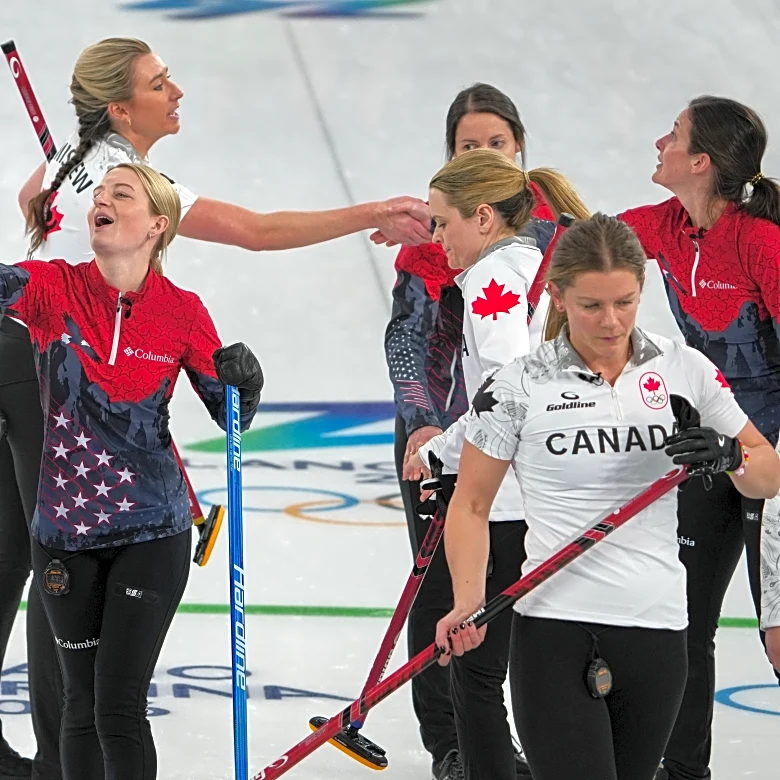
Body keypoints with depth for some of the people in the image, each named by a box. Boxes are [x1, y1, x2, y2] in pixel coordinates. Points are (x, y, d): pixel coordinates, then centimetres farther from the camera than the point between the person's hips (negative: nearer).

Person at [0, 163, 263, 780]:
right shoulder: (53, 289, -4)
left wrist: (245, 382, -16)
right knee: (82, 704, 10)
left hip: (152, 534, -2)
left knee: (120, 705, -9)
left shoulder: (182, 312, -3)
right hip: (64, 536, 2)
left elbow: (230, 416, 5)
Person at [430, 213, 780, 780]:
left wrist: (726, 456, -10)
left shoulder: (683, 369, 5)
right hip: (554, 632, -3)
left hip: (655, 632, 3)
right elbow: (471, 505, 6)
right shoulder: (519, 385, -1)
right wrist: (470, 603, -9)